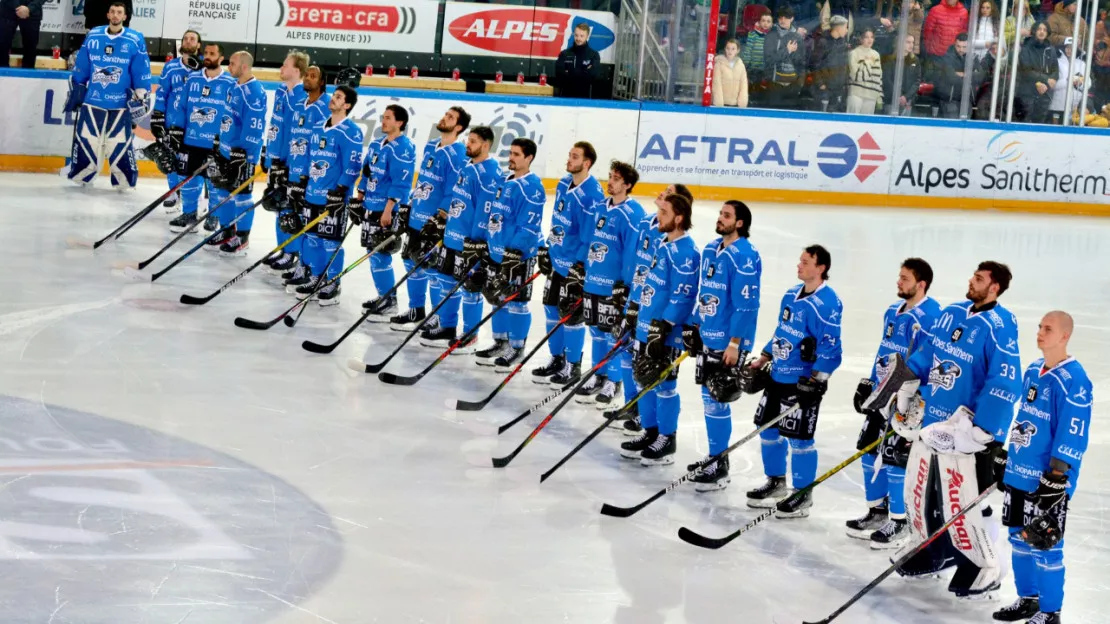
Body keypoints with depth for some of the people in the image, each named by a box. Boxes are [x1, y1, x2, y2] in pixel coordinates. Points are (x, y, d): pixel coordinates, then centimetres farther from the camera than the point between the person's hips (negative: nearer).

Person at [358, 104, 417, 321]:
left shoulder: (403, 148, -14)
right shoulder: (377, 145, 13)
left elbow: (401, 182, -19)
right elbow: (367, 173, 21)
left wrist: (388, 209, -22)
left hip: (387, 211, -9)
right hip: (371, 207, 9)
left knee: (381, 254, -9)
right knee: (374, 253, 12)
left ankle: (389, 302, -3)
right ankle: (383, 296, 22)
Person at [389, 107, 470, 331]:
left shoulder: (457, 155, -16)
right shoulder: (430, 146, 11)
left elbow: (454, 192, -19)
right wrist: (409, 206, 20)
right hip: (416, 218, 9)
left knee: (434, 271, -2)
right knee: (413, 263, 16)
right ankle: (416, 311, 30)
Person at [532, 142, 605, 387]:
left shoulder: (592, 195, -22)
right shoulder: (564, 184, 5)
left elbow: (592, 236, -22)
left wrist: (579, 267, -21)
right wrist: (547, 249, 18)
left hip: (576, 264, -9)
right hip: (556, 259, 9)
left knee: (571, 314, -1)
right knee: (551, 307, 15)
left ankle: (572, 367, 11)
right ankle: (557, 360, 28)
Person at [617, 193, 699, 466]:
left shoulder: (685, 252, -18)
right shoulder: (663, 244, 12)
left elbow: (682, 295, -22)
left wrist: (664, 328, -23)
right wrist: (634, 314, 22)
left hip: (667, 332, -9)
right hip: (646, 326, 9)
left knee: (663, 383, -1)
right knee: (644, 380, 14)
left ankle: (667, 440, 9)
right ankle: (650, 433, 25)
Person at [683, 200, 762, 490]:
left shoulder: (745, 257, -17)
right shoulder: (710, 250, 10)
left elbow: (747, 305, -20)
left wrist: (735, 344, -21)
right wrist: (693, 327, 20)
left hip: (729, 341, -9)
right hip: (707, 336, 9)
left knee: (717, 401, -6)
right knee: (708, 397, 14)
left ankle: (720, 468, 2)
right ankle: (713, 458, 25)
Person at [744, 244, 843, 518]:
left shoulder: (828, 303, -17)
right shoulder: (792, 294, 10)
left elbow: (830, 347, -20)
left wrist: (815, 380, -24)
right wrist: (762, 360, 19)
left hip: (803, 382, -9)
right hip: (779, 375, 9)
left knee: (799, 438, -3)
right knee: (768, 429, 15)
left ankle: (803, 496, 8)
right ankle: (775, 484, 31)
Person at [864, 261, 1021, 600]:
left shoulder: (1000, 328, -17)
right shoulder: (951, 314, 8)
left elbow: (1003, 385, -22)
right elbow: (926, 355, 20)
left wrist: (976, 430, -25)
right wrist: (904, 389, 13)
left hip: (962, 432, -8)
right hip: (928, 422, 8)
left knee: (958, 503, -6)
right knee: (919, 492, 17)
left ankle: (982, 570, 11)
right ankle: (934, 553, 36)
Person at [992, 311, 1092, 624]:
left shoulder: (1074, 381, -17)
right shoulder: (1033, 370, 10)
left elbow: (1072, 437, -19)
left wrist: (1055, 480, -21)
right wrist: (1008, 458, 22)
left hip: (1048, 481, -8)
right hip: (1019, 473, 8)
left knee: (1044, 543, -3)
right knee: (1020, 537, 16)